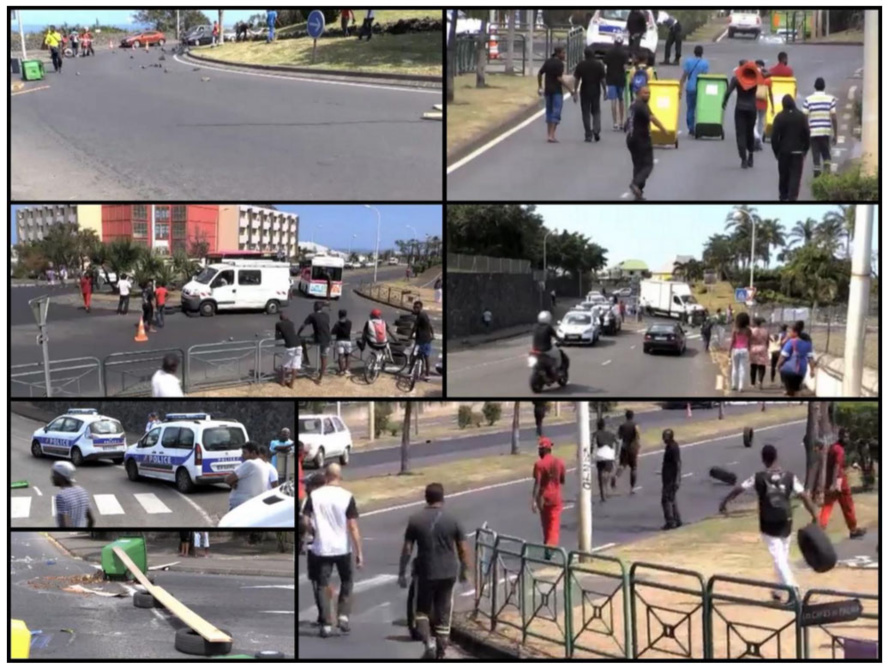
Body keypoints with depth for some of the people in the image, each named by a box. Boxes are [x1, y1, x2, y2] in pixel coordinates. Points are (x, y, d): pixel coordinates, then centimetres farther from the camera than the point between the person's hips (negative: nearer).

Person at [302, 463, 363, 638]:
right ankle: (343, 616, 7)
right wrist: (359, 553, -7)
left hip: (321, 549, 1)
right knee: (346, 581, 19)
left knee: (323, 585, 7)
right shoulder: (347, 497, -8)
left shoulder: (314, 496, -3)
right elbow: (353, 527, -10)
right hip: (343, 548, -1)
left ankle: (326, 624, 4)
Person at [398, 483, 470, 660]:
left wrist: (402, 573, 3)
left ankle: (429, 642, -5)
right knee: (443, 612, 12)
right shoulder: (452, 520, -4)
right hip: (448, 573, 1)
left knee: (422, 610, 15)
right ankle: (441, 651, 14)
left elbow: (407, 549, -4)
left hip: (425, 573, -1)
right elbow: (463, 549, -1)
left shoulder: (415, 520, -5)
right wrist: (464, 570, 13)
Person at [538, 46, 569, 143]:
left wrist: (540, 87, 20)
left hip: (547, 90, 7)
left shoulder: (547, 62, 8)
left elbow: (539, 74, 10)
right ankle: (552, 134, -13)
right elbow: (559, 78, -19)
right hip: (556, 90, -7)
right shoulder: (560, 64, -13)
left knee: (549, 111, 15)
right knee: (556, 112, -5)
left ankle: (549, 134, 17)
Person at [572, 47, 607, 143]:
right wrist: (604, 90, 7)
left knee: (585, 113, 5)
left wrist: (575, 91, 1)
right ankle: (596, 129, -9)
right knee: (596, 111, 14)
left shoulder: (581, 65, -4)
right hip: (596, 91, 1)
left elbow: (577, 79, -4)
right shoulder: (599, 64, -3)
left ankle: (588, 135, 5)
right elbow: (603, 79, -3)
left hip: (585, 91, -1)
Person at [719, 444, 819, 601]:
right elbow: (804, 496, -7)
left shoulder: (759, 478, -8)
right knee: (783, 556, 20)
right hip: (785, 522, 3)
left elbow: (738, 489, -2)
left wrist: (724, 502, 12)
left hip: (769, 524, -3)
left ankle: (792, 589, -20)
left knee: (778, 557, -5)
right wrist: (815, 516, -2)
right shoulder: (790, 477, -3)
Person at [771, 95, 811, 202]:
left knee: (784, 174, 12)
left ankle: (783, 196, 21)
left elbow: (774, 136, -8)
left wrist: (776, 151, 2)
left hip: (783, 150, 0)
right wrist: (805, 149, 8)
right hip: (798, 150, 0)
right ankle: (792, 197, -15)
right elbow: (807, 134, 0)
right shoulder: (801, 116, -2)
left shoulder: (779, 117, -7)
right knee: (795, 175, -2)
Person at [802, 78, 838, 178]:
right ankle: (827, 169, -5)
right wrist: (835, 135, 4)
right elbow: (834, 118, -3)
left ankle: (818, 177, 3)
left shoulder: (808, 100, -2)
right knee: (826, 153, 17)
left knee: (816, 155, 5)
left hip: (813, 132, -1)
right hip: (826, 132, 1)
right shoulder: (830, 99, -1)